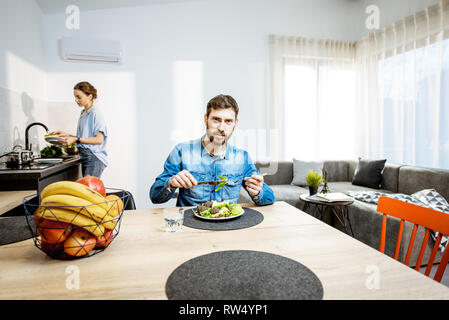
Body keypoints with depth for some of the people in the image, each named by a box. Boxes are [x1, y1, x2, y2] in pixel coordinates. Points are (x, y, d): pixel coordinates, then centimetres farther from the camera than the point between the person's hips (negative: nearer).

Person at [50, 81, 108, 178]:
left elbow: (99, 140, -17)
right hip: (85, 157, 9)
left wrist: (76, 140, -21)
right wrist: (67, 135, 14)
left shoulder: (95, 113, -10)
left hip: (94, 158, -9)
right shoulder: (83, 114, 17)